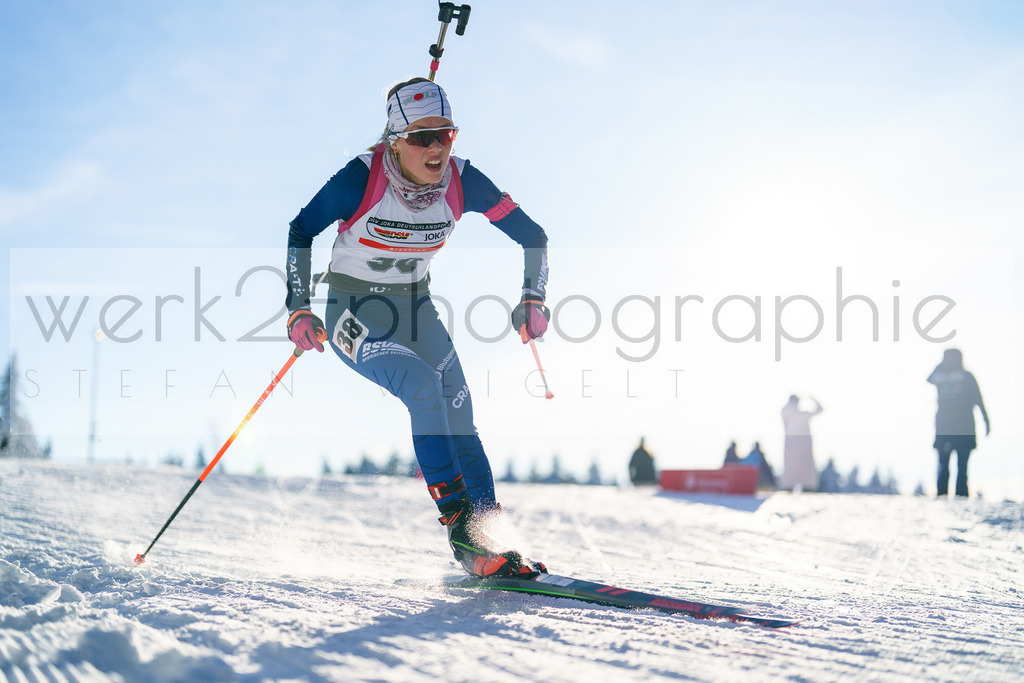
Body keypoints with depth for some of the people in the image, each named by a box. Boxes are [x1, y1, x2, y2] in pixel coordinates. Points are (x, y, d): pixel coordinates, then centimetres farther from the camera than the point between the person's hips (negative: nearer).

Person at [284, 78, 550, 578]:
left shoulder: (461, 181, -14)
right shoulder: (363, 177, -23)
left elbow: (531, 234, -3)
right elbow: (301, 232, -14)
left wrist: (532, 299, -13)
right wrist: (298, 310, -22)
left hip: (415, 308, 4)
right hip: (353, 311, -4)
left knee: (459, 421, -6)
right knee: (422, 383, -28)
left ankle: (484, 543, 1)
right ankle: (457, 520, -24)